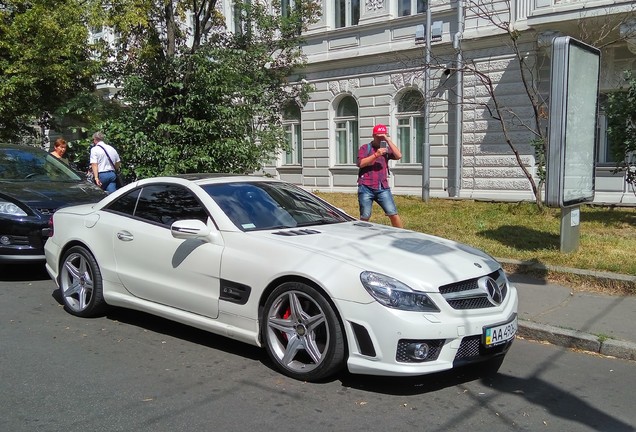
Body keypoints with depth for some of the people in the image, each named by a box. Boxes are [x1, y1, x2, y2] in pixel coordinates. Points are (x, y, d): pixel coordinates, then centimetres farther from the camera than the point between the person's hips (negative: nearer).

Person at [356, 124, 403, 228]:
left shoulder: (386, 149, 15)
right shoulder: (365, 148, 6)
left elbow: (398, 156, -4)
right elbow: (360, 163, -9)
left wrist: (388, 140, -5)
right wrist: (376, 155, -17)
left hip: (383, 188, 2)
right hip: (366, 188, -2)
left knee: (393, 214, -4)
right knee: (365, 217, 1)